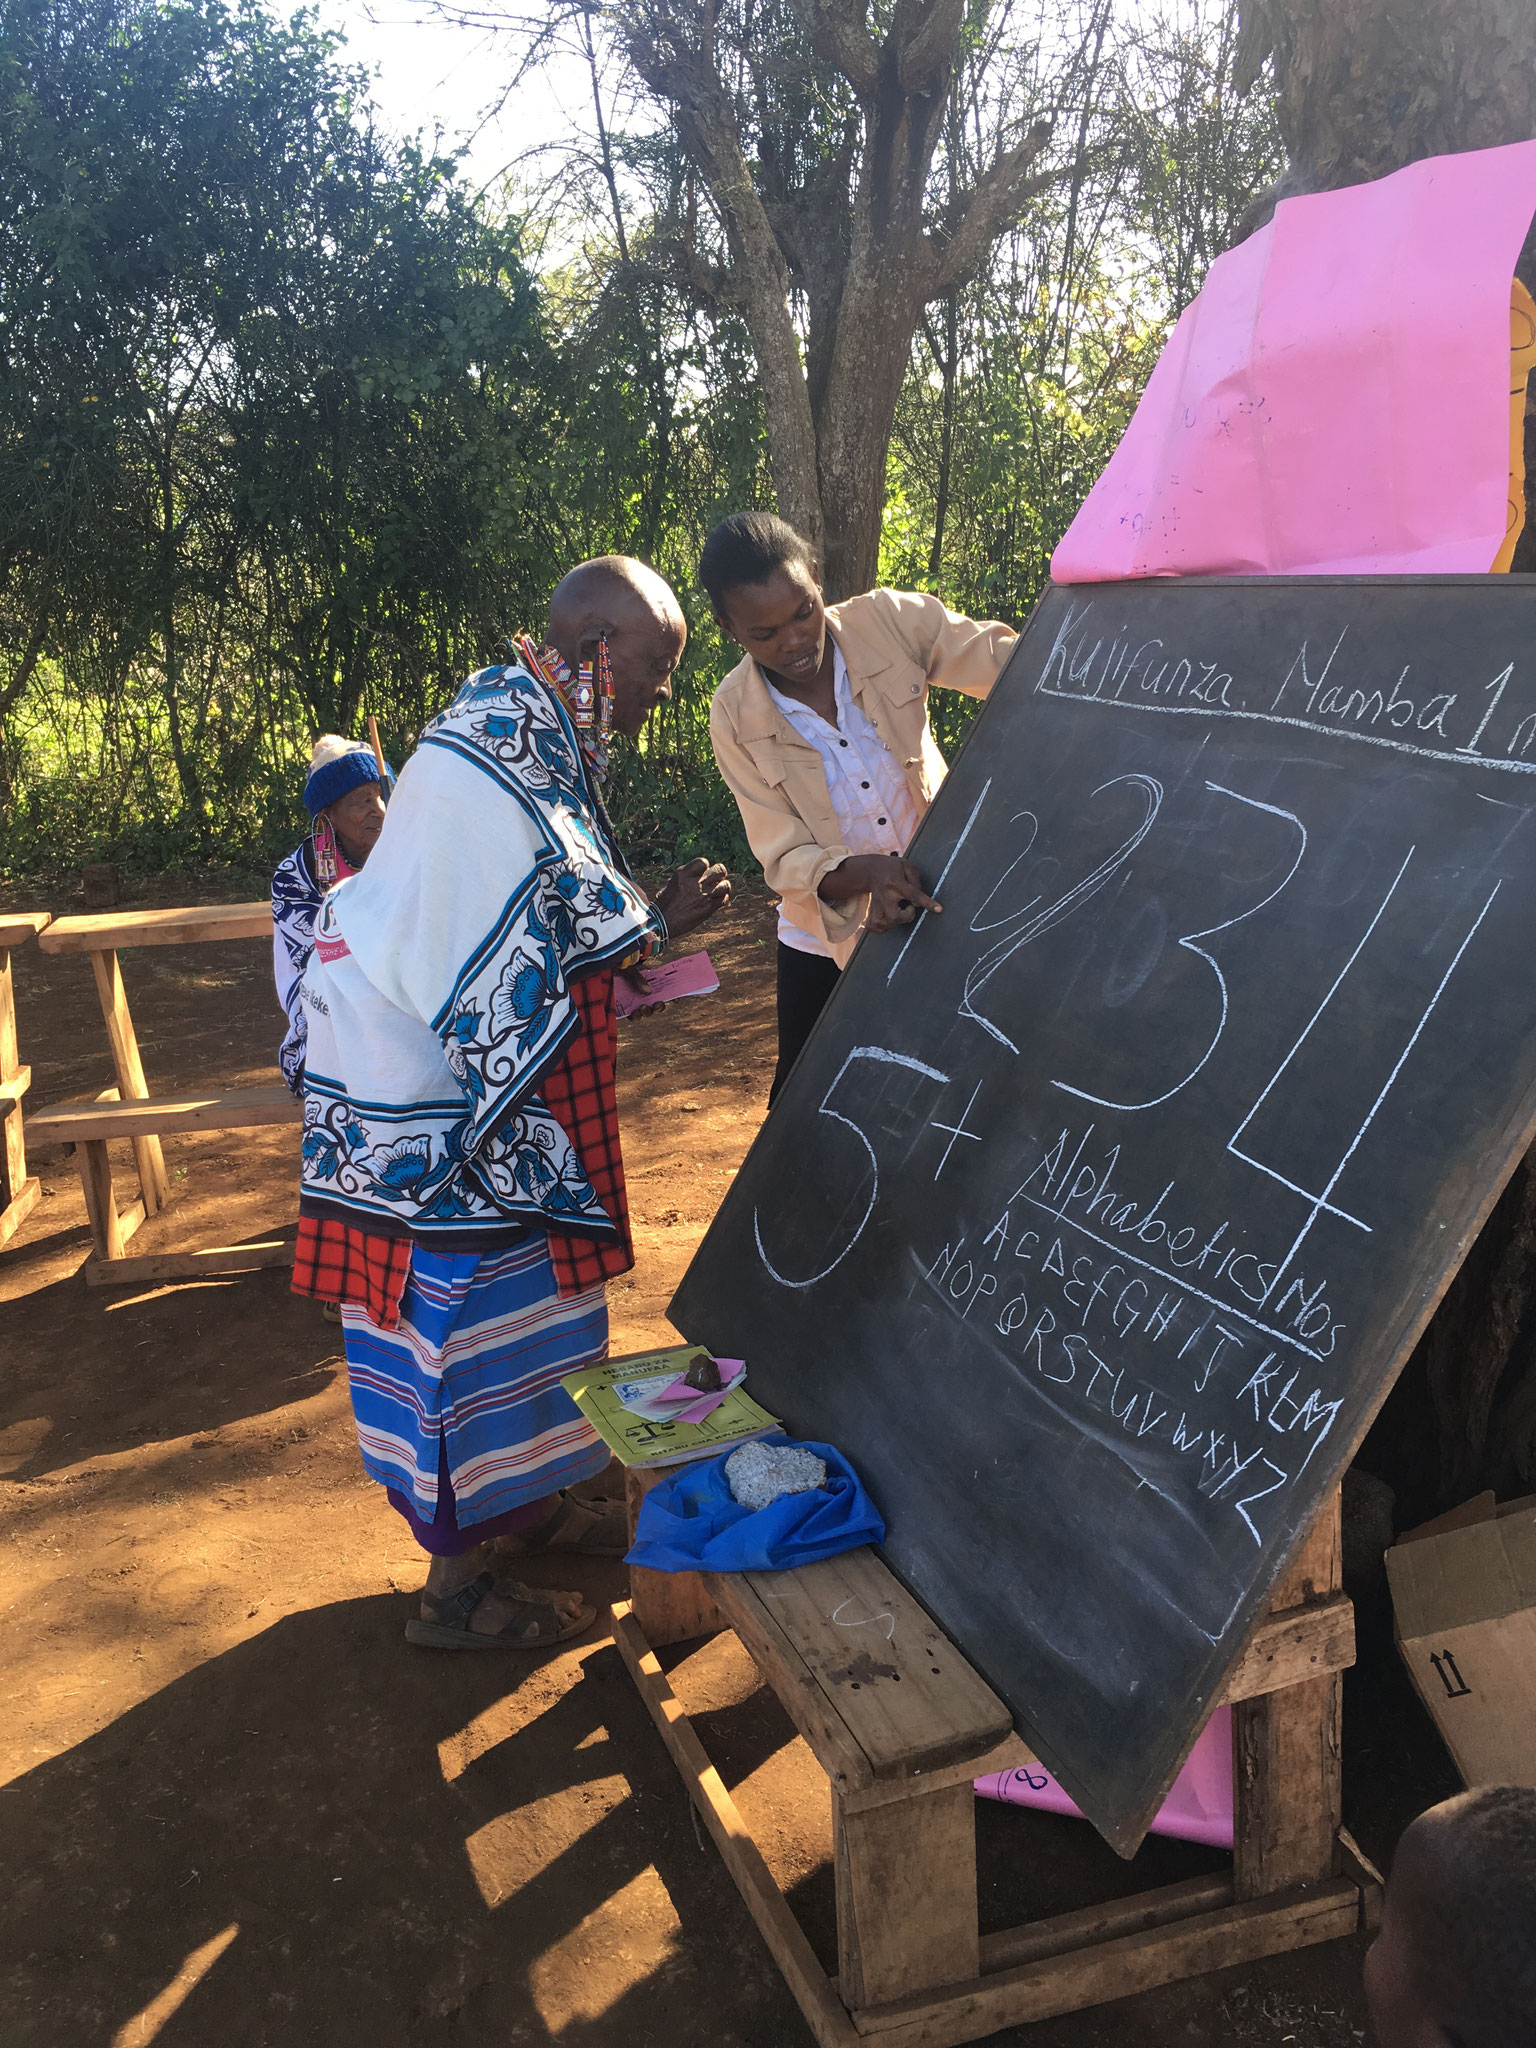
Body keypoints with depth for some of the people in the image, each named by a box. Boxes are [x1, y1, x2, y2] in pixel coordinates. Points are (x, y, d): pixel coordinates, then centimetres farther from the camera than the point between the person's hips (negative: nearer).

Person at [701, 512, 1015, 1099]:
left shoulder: (891, 622, -15)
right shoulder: (735, 718, -15)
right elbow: (784, 856, -15)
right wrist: (862, 873, -36)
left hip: (937, 913, 0)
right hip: (827, 940, 0)